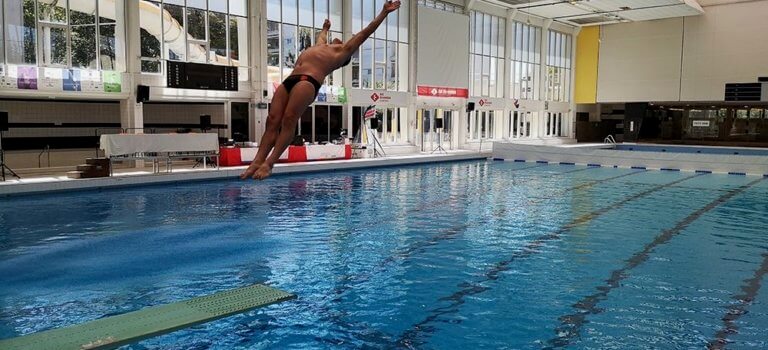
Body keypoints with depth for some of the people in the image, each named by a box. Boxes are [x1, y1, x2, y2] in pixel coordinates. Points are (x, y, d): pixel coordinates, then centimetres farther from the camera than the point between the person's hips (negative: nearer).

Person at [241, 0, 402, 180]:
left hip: (309, 80, -6)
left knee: (289, 120, -21)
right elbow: (322, 35, 62)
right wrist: (326, 27, 80)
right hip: (289, 79, 6)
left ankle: (269, 163, -27)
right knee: (273, 121, -10)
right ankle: (257, 161, -18)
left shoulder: (344, 50, 22)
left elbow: (365, 32, 27)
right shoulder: (322, 46, 39)